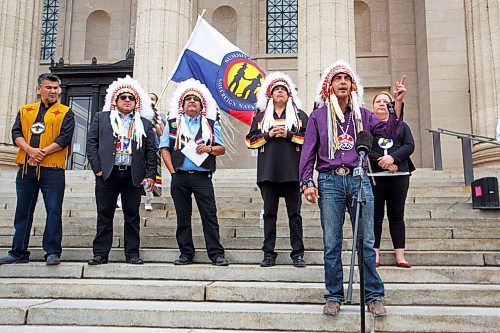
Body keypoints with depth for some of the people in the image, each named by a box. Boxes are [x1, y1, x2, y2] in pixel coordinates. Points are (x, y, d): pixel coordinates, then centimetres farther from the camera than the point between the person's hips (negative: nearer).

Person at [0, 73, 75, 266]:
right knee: (23, 211, 9)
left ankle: (52, 252, 4)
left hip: (52, 169, -3)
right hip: (26, 168, 4)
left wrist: (43, 152, -14)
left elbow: (65, 138, -5)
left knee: (54, 210, -3)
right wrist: (30, 150, -12)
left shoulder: (65, 113, 6)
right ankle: (18, 253, 18)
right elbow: (16, 133, 6)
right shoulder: (25, 111, 16)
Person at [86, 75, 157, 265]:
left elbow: (151, 151, 8)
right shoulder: (101, 118, 13)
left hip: (133, 176, 1)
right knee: (104, 214, 3)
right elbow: (91, 143, 6)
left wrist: (150, 175, -2)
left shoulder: (144, 124, 13)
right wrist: (97, 168, -5)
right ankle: (100, 253, 10)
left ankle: (132, 253, 12)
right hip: (107, 174, 0)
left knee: (132, 215, 4)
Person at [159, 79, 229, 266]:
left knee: (210, 216, -5)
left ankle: (216, 254, -1)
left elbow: (222, 149, 12)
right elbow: (165, 149, 7)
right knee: (183, 217, 6)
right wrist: (172, 171, -3)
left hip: (203, 177, -1)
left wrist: (209, 148, -10)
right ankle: (186, 254, 15)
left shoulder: (212, 124, 14)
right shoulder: (172, 123, 13)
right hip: (179, 176, 1)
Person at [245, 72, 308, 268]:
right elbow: (250, 140, 10)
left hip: (292, 171, -1)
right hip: (268, 171, 2)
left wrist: (289, 135, -9)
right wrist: (268, 135, -5)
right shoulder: (261, 116, 16)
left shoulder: (300, 115, 12)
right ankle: (269, 254, 10)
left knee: (294, 213, 1)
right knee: (269, 213, 4)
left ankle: (298, 254, 7)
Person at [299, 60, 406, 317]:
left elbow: (388, 131, 5)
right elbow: (308, 151, 6)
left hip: (359, 180, 1)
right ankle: (334, 296, 13)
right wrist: (307, 182, -5)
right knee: (331, 244, 2)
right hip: (329, 182, -1)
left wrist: (398, 104, -6)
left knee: (366, 243, 2)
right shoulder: (318, 116, 10)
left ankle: (374, 296, 11)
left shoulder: (362, 114, 15)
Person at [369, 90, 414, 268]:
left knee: (397, 215, 5)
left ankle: (400, 255, 8)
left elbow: (410, 145, 4)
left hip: (399, 175, 2)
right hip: (373, 176, -2)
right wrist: (380, 161, -15)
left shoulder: (401, 125, 17)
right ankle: (374, 254, 5)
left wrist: (393, 157, -12)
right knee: (375, 215, 0)